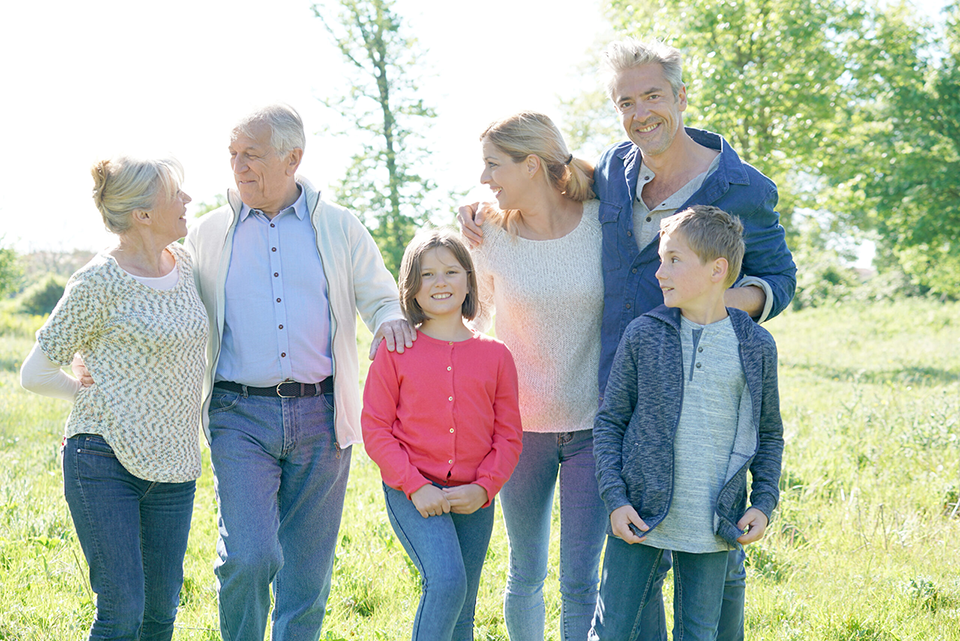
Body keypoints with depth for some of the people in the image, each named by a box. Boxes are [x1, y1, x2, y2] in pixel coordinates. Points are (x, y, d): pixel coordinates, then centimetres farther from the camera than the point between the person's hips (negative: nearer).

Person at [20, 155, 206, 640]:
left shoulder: (183, 264, 8)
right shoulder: (99, 282, -12)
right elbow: (35, 373, -4)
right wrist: (93, 396, 1)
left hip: (173, 467, 6)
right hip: (105, 460, -6)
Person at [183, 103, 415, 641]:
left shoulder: (340, 228, 8)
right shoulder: (209, 233, 10)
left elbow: (381, 298, 16)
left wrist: (392, 317, -8)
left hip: (320, 417, 1)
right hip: (241, 415, -1)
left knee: (307, 566, 6)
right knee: (248, 558, -14)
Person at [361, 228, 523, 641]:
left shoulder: (495, 356, 5)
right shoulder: (395, 351, -1)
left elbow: (509, 435, 7)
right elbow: (375, 428, -2)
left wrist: (483, 487, -9)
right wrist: (414, 485, -13)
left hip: (473, 499, 3)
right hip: (413, 495, -3)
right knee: (447, 582, -24)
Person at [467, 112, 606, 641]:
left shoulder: (604, 223, -9)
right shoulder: (491, 236, -5)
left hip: (593, 426, -1)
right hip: (521, 425, 1)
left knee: (579, 583, 0)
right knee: (525, 576, 12)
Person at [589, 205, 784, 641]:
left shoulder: (756, 346, 0)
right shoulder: (643, 335, -2)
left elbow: (769, 433, 10)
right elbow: (609, 421, 2)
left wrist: (763, 503, -1)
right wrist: (615, 499, -6)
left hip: (712, 523, 1)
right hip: (640, 514, 0)